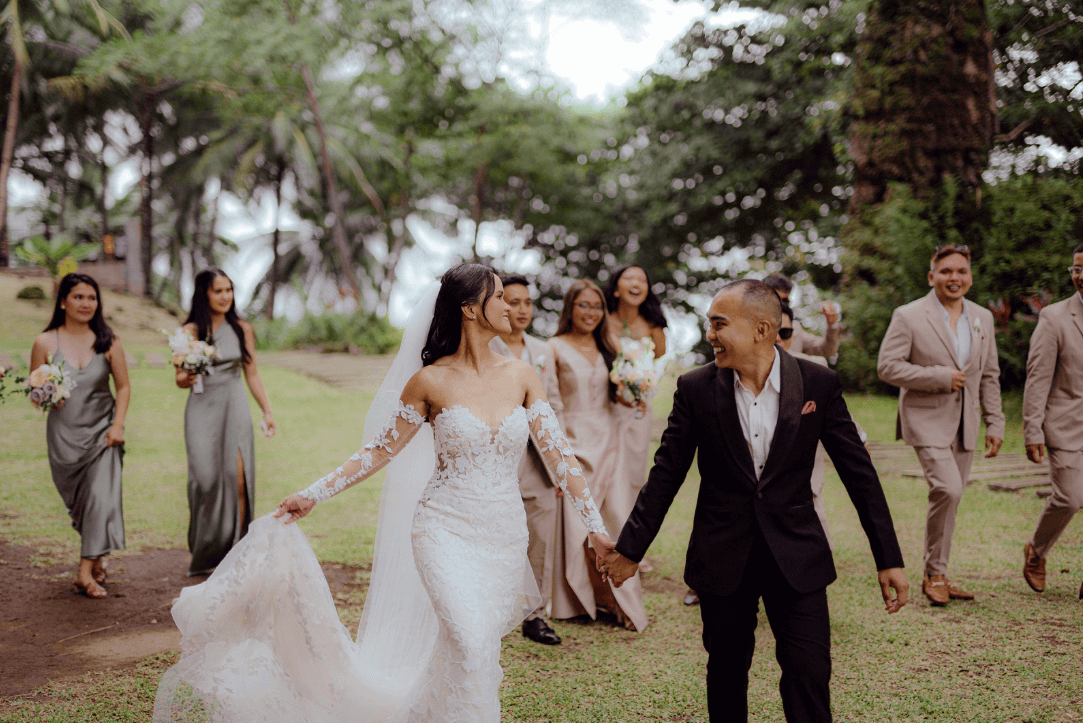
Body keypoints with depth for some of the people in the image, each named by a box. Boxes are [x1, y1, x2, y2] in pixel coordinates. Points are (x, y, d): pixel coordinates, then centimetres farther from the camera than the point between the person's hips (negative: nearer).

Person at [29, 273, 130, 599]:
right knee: (78, 500, 11)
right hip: (64, 434, 1)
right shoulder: (45, 343, -2)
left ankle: (86, 572, -11)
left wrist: (118, 424, -7)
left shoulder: (108, 341, -1)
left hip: (102, 430, -1)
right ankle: (96, 555, 34)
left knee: (101, 495, -13)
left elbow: (123, 386, 4)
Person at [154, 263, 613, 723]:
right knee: (469, 639, -21)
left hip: (505, 535, 4)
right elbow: (380, 451, 3)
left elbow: (557, 453, 3)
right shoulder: (430, 381, -5)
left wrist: (595, 524, 0)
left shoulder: (520, 375, 2)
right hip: (445, 529, -3)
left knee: (478, 650, 7)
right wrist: (312, 496, 0)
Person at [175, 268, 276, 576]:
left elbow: (252, 374, 13)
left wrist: (267, 411, 8)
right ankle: (204, 555, 9)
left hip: (234, 406, 2)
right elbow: (180, 378, 3)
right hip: (202, 409, -1)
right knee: (205, 479, -7)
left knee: (238, 479, -7)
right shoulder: (190, 332, 1)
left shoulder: (242, 329, 8)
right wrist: (186, 378, -20)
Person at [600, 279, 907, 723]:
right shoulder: (696, 388, -4)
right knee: (726, 672, 12)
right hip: (722, 559, 1)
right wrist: (631, 548, 4)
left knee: (810, 674, -3)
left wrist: (889, 558, -1)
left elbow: (858, 471, -1)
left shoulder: (818, 383, -6)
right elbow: (666, 474, 2)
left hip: (796, 556, -1)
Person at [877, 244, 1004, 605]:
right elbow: (887, 366, -13)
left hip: (964, 424, 6)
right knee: (947, 490, -19)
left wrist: (995, 423, 9)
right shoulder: (908, 317, -7)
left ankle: (936, 576, 22)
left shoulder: (983, 318, 10)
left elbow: (989, 375, 15)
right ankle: (935, 574, -2)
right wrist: (939, 377, -17)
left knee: (950, 498, 9)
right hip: (927, 419, -6)